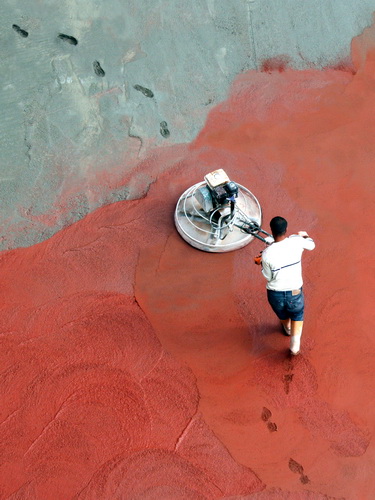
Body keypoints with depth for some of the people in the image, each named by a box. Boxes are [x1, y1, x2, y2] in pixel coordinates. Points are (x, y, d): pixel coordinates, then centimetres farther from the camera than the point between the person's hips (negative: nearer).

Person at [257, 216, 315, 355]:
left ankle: (287, 328, 63)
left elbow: (268, 276, -9)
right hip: (294, 292, 0)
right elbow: (311, 245, 7)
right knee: (297, 314, 29)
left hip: (275, 293, 0)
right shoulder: (296, 242, -17)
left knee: (281, 313, 32)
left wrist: (262, 264, 8)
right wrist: (305, 235, 28)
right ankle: (295, 344, 19)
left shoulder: (267, 253, -22)